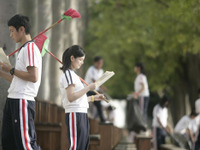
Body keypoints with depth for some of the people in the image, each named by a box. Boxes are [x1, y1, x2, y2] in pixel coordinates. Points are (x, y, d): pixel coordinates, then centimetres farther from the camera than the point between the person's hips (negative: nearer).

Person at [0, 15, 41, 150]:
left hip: (23, 102, -10)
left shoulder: (30, 47, -9)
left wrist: (12, 70, -10)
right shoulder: (23, 49, 23)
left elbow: (33, 77, -19)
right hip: (13, 100, 10)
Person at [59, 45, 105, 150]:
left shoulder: (73, 74, 21)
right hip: (75, 115, -10)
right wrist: (88, 88, -17)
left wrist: (93, 98, 19)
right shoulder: (68, 74, -9)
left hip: (82, 115, 10)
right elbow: (71, 97, -21)